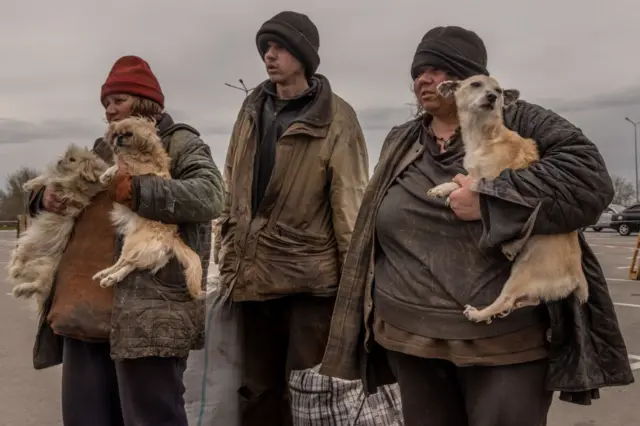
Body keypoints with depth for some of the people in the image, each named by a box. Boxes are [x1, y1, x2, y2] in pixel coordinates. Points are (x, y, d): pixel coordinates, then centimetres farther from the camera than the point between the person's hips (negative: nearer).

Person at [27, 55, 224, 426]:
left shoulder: (180, 143, 2)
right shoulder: (104, 150, 23)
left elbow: (210, 196, -16)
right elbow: (69, 190, 29)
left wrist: (137, 191, -19)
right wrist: (46, 197, 6)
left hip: (148, 311, -7)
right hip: (86, 307, 7)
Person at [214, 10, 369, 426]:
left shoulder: (335, 118, -6)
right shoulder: (251, 112, 11)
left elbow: (350, 204, -9)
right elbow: (233, 194, 15)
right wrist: (229, 261, 13)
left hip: (310, 278, -5)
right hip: (254, 278, 6)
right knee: (258, 392, 17)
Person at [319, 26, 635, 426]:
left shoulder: (519, 123, -2)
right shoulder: (399, 144, 12)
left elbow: (589, 176, -15)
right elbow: (371, 238, 17)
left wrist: (490, 199, -21)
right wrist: (365, 324, 17)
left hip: (507, 343, -4)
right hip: (411, 339, 5)